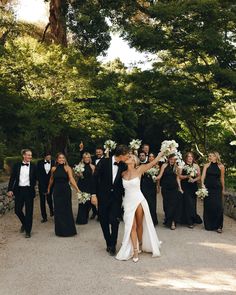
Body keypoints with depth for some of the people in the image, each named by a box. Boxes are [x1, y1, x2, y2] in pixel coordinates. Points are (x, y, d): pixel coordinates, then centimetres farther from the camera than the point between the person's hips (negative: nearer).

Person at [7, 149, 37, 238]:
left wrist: (32, 187, -5)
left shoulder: (33, 166, 0)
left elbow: (35, 179, 5)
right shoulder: (17, 165, 2)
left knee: (29, 211, 2)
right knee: (17, 210, 6)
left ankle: (28, 231, 13)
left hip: (29, 191, -1)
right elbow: (12, 178, 2)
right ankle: (24, 223, 35)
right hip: (19, 190, 2)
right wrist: (10, 190, -5)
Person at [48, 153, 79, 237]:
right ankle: (60, 230, 19)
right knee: (58, 210, 6)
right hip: (56, 191, 3)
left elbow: (71, 179, -18)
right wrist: (49, 188, 26)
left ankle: (68, 230, 16)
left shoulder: (67, 168, -8)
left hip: (66, 191, -3)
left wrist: (77, 189, -30)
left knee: (67, 210, 3)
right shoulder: (53, 169, 2)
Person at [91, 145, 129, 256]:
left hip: (116, 197, 1)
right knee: (104, 221, 6)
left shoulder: (123, 166, -1)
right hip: (103, 196, -1)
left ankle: (113, 245, 9)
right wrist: (94, 194, -10)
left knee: (114, 221, -7)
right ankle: (108, 243, 25)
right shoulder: (104, 162, -9)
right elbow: (95, 178, -7)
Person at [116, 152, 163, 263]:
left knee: (140, 224, 10)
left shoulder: (139, 170, -6)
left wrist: (162, 151, -2)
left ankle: (140, 245, 30)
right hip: (128, 202, 2)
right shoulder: (123, 173, 3)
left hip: (139, 200, -2)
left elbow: (153, 162, -4)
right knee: (132, 226, -3)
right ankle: (135, 251, 1)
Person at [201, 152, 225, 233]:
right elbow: (203, 175, -6)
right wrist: (202, 184, -22)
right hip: (207, 188, 1)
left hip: (217, 189, -1)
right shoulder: (206, 165, 4)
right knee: (208, 207, 4)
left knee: (218, 207, -8)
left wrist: (223, 189, 13)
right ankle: (209, 225, 17)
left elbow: (222, 179, 9)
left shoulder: (221, 166, 2)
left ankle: (218, 226, 2)